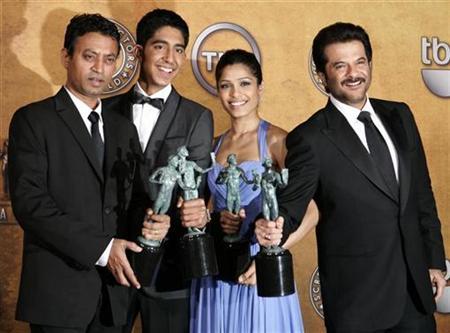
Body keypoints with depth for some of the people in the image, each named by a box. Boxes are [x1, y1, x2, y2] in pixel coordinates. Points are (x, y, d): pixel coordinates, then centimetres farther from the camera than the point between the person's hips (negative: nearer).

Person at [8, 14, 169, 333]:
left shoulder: (124, 128, 14)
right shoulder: (33, 120, -4)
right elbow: (29, 202, -13)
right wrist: (100, 249, -17)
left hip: (113, 290, 5)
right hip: (57, 293, -5)